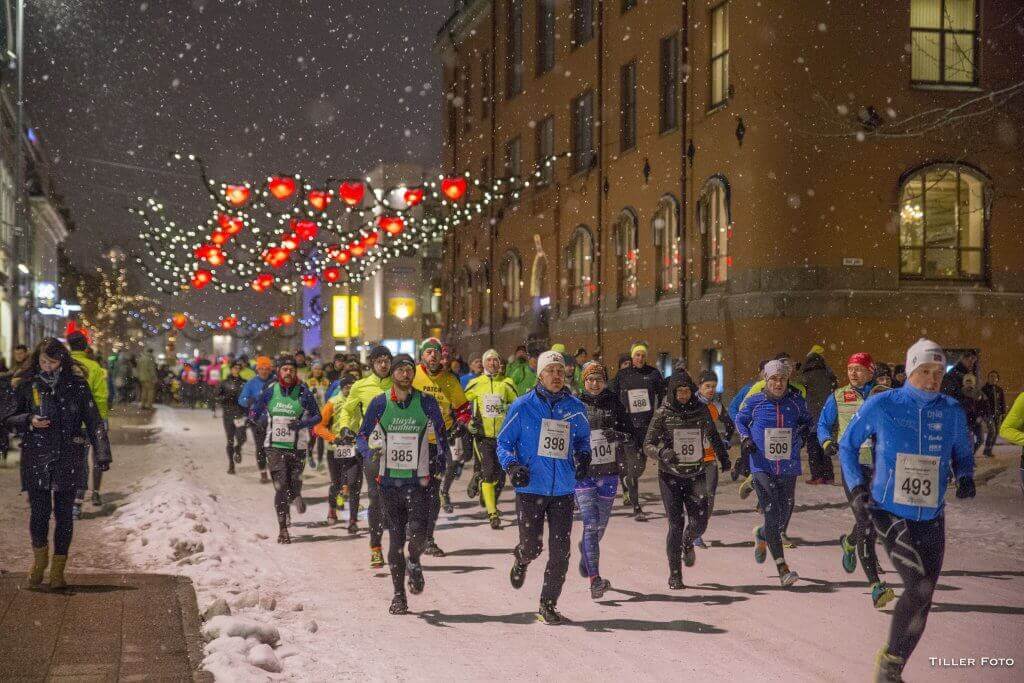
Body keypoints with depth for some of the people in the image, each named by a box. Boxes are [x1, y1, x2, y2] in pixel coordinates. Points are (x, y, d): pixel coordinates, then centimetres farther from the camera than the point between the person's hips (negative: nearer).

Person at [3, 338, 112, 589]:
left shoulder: (76, 384, 1)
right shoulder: (26, 385, 3)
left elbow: (93, 421, 0)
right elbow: (8, 418, 9)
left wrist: (102, 454, -8)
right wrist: (29, 421, -12)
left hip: (68, 457, 0)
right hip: (36, 457, 0)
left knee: (64, 512, 2)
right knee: (39, 510, -2)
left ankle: (58, 570, 12)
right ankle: (39, 558, 26)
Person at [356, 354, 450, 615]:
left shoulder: (427, 402, 0)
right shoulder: (380, 403, 1)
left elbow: (441, 434, 9)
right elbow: (362, 436, 6)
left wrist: (441, 457, -6)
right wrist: (369, 452, -15)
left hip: (418, 481, -1)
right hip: (389, 481, 1)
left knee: (418, 532, -18)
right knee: (395, 539, 5)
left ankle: (414, 563, 16)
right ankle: (398, 594, 18)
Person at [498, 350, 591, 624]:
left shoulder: (575, 408, 5)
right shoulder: (523, 406, -3)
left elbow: (582, 438, 21)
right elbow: (504, 441, 3)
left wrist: (582, 456, 0)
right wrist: (511, 465, -15)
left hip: (563, 491, 2)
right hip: (530, 488, -2)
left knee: (560, 551, -1)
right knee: (532, 547, -1)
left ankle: (548, 605, 14)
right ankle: (521, 561, 38)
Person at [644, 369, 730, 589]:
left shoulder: (701, 410, 3)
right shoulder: (663, 413, -5)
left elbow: (713, 436, 22)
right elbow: (648, 445, -7)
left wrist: (724, 459, 26)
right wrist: (662, 452, -27)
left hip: (696, 474, 2)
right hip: (671, 476, -2)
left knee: (699, 521, -7)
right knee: (676, 524, -5)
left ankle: (688, 543, 30)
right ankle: (674, 575, 6)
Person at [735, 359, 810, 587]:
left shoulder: (796, 401, 1)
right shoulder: (754, 401, -2)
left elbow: (806, 420, 19)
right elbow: (740, 420, 14)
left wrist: (804, 430, -1)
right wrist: (745, 438, -2)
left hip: (789, 469, 3)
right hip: (762, 468, -2)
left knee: (783, 520, 10)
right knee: (772, 516, -13)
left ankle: (761, 535, 45)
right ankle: (782, 568, -10)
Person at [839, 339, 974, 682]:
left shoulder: (951, 411, 2)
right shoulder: (881, 405, -6)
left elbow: (962, 453, 17)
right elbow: (847, 446, 6)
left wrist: (965, 476, -5)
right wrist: (857, 488, -6)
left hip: (932, 517, 4)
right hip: (890, 512, -4)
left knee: (922, 598, 5)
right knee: (919, 587, -21)